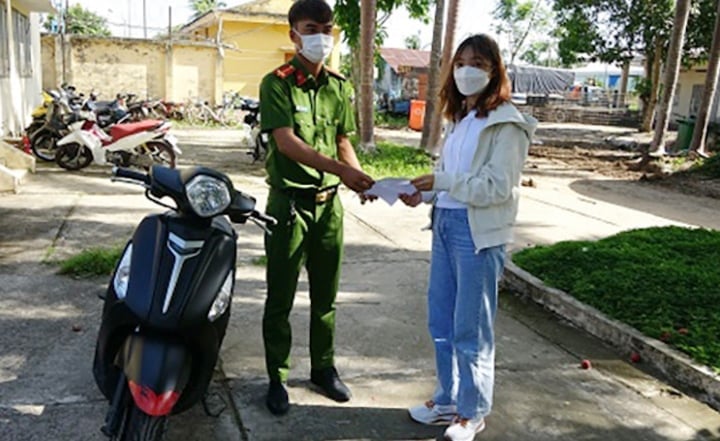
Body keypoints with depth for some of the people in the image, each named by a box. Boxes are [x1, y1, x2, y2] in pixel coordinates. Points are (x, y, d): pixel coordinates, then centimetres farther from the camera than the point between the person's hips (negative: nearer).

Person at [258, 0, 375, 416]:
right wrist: (340, 169, -33)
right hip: (289, 200, -5)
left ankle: (324, 367, 31)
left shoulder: (339, 86, 9)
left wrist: (358, 176, -9)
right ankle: (278, 377, 19)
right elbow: (286, 141, -20)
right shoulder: (277, 83, -8)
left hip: (329, 201, 5)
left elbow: (343, 140, 12)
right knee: (281, 296, 5)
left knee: (326, 293, 15)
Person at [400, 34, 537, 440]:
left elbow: (497, 188, -17)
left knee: (470, 329, 4)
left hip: (479, 233, -8)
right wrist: (425, 194, 0)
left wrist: (441, 181, -21)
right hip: (445, 224, 8)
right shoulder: (461, 118, 14)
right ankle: (449, 399, 33)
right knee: (441, 322, 15)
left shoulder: (506, 124, -11)